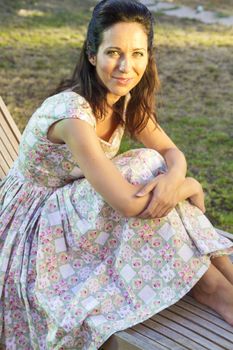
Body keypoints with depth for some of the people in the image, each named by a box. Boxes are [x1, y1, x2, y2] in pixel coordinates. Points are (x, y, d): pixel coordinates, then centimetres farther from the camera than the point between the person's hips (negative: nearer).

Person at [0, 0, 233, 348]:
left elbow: (172, 152, -3)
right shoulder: (72, 112, -31)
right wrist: (190, 186, -21)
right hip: (34, 230, -7)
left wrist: (174, 177, -27)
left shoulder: (127, 99, -5)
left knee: (159, 180, -14)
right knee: (144, 171, -26)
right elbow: (128, 202, -38)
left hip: (75, 209, 7)